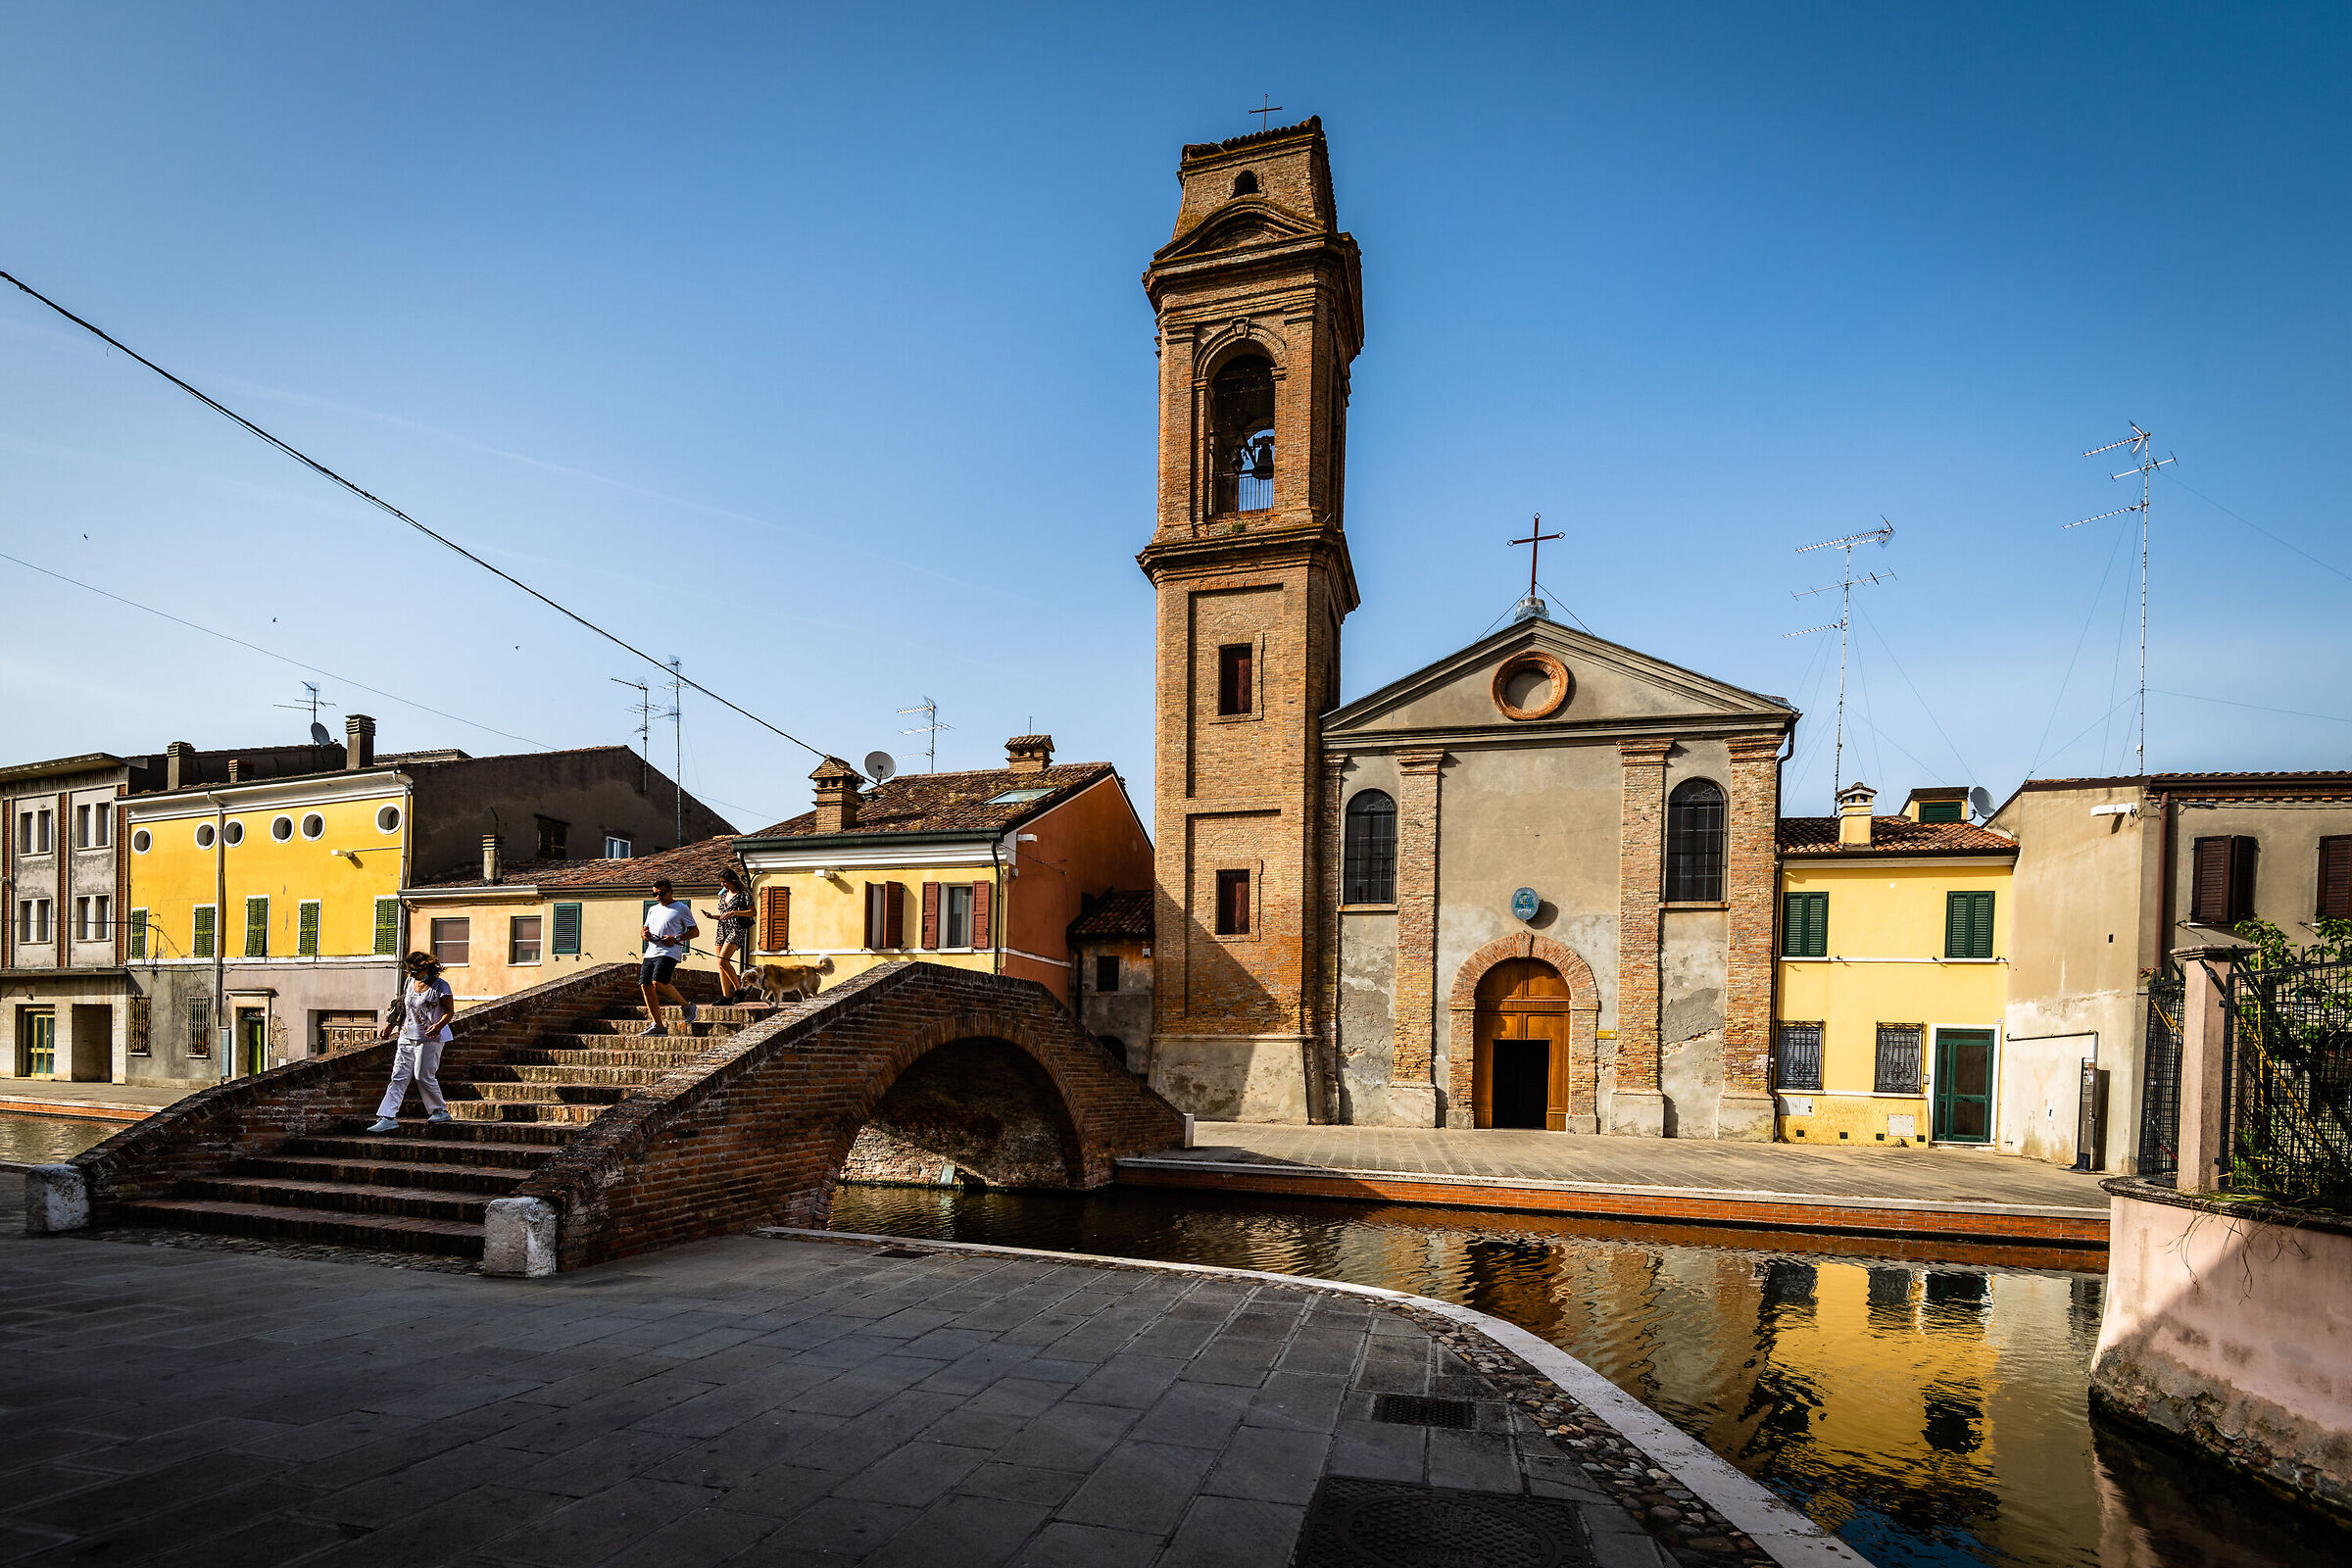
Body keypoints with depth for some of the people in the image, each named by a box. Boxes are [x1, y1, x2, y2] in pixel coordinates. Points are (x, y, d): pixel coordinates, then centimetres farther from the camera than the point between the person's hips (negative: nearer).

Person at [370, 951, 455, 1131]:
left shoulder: (440, 986, -9)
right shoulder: (410, 983, 11)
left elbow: (450, 1011, -8)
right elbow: (403, 1008, 23)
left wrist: (439, 1025, -25)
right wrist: (390, 1025, 15)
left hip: (430, 1038, -7)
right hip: (407, 1036, 7)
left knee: (423, 1075, -7)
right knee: (399, 1076, 1)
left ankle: (441, 1111, 9)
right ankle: (388, 1118, 0)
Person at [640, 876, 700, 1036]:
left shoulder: (682, 909, 4)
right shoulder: (652, 909, 23)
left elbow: (695, 931, 2)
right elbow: (645, 930, 30)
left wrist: (676, 938, -13)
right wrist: (645, 934, 4)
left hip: (669, 951, -7)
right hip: (651, 952, 7)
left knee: (658, 983, -24)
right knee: (645, 985, -5)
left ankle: (686, 1005, -2)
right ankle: (657, 1025, 0)